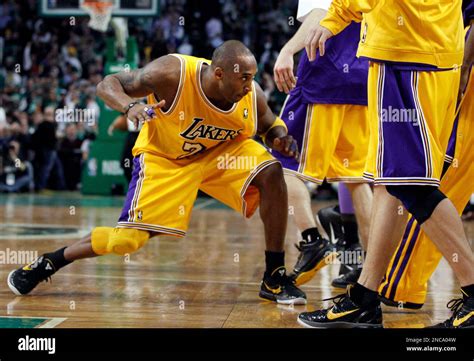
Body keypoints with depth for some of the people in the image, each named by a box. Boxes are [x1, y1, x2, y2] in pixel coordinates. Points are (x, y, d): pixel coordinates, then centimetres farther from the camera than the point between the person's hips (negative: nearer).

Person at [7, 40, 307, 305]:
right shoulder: (172, 73, -32)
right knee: (129, 239, -10)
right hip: (164, 157, -3)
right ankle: (46, 263, 14)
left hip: (220, 151, 3)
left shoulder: (252, 95, -21)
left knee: (272, 173, -21)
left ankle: (275, 279, -10)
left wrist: (281, 137, -23)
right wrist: (130, 106, -44)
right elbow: (108, 84, -21)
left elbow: (269, 124, 2)